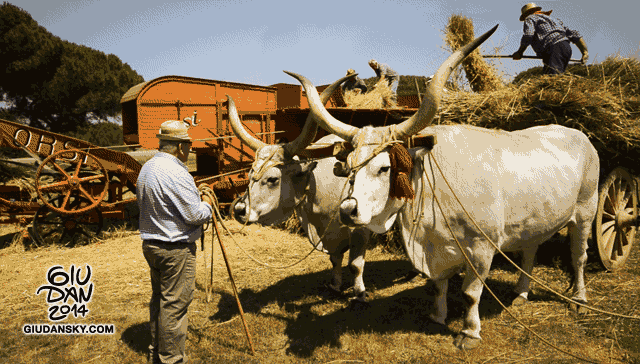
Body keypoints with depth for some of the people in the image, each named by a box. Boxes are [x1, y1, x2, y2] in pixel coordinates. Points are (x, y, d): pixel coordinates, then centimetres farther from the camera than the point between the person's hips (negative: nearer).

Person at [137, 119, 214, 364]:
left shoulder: (147, 168, 9)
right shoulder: (175, 173, -22)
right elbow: (195, 215, -22)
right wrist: (207, 205, 0)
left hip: (150, 242, 10)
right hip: (176, 248, -10)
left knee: (159, 298, 20)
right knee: (174, 304, 0)